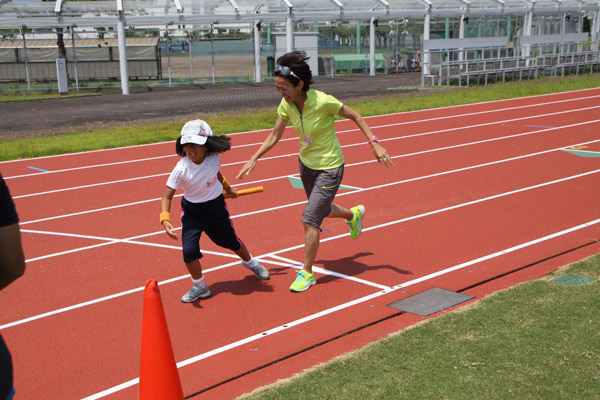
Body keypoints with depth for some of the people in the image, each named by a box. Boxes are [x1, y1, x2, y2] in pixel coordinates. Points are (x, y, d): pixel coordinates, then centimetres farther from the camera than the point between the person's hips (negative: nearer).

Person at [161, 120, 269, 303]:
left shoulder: (214, 159, -17)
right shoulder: (181, 169, -26)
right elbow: (167, 196, -23)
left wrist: (227, 187, 26)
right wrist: (165, 220, -38)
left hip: (216, 207, 2)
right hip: (192, 211, -2)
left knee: (233, 241, 17)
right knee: (189, 250, -16)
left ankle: (250, 263, 50)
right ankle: (200, 287, 7)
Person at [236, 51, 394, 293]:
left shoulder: (323, 101, -28)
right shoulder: (286, 104, -11)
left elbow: (354, 115, -13)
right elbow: (274, 136, 0)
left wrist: (374, 144, -15)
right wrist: (253, 160, -9)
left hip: (329, 168, -7)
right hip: (306, 163, 7)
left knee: (310, 219, -8)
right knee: (321, 211, 24)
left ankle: (307, 273, 9)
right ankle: (354, 214, 56)